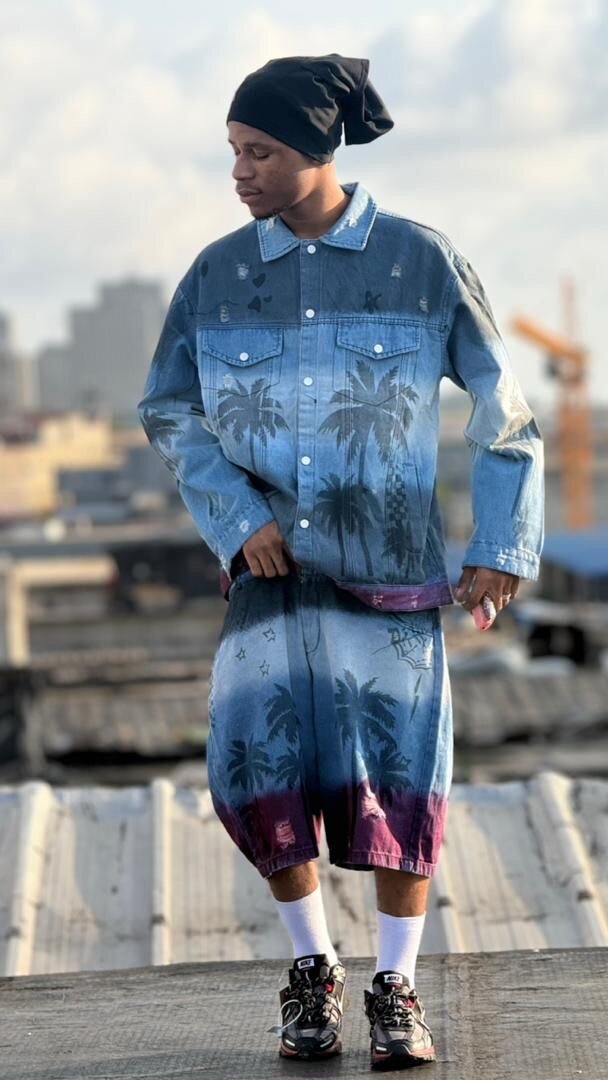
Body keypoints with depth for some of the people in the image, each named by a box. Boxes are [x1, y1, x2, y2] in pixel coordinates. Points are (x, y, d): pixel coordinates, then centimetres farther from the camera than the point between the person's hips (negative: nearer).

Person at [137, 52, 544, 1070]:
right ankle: (312, 968, 16)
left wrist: (503, 548, 2)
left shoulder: (421, 262, -5)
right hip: (275, 567, 2)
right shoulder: (217, 274, 0)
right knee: (261, 766, -6)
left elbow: (502, 412, 3)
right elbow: (169, 414, 10)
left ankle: (395, 987, 16)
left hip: (392, 567, -1)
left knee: (402, 775, -1)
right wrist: (239, 520, -4)